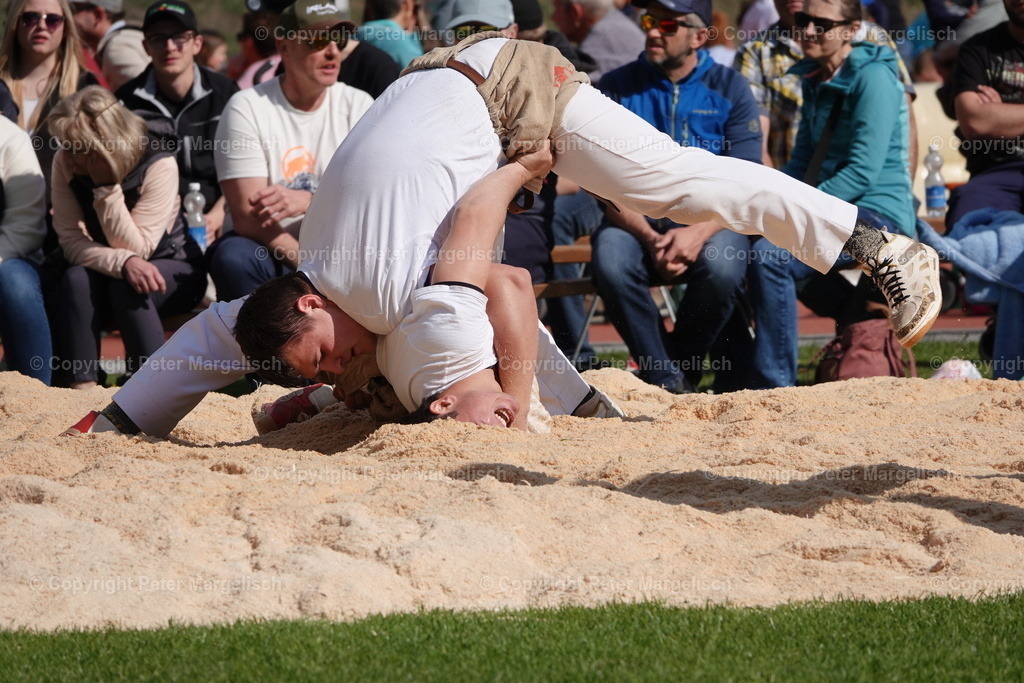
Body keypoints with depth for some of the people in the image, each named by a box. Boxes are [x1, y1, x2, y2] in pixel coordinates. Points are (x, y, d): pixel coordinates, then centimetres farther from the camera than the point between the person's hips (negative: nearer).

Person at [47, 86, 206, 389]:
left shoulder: (159, 166, -23)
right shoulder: (65, 164, -12)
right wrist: (124, 263, -37)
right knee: (76, 279, -30)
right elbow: (71, 240, -19)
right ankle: (82, 386, -34)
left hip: (171, 270, -3)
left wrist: (108, 187, -33)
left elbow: (136, 248, -24)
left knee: (127, 287, -35)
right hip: (102, 270, 3)